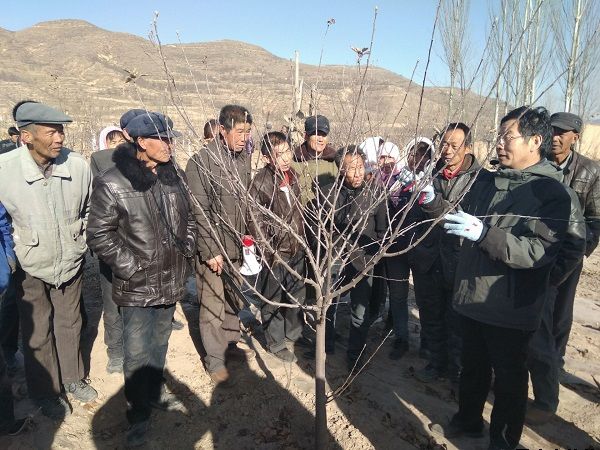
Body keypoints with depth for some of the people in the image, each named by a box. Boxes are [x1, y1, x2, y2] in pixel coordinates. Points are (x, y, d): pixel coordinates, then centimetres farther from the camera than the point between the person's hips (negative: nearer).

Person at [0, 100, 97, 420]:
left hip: (71, 262, 2)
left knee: (70, 325, 20)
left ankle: (73, 379, 42)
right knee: (38, 334, 14)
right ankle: (47, 393, 36)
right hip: (31, 266, -2)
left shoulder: (78, 165, -15)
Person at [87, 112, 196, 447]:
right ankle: (139, 413, 26)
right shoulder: (112, 184, -15)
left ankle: (155, 391, 45)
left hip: (171, 280, 6)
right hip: (138, 286, -5)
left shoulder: (174, 176, 3)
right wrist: (129, 265, -15)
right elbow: (99, 234, -11)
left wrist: (188, 248, 4)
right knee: (138, 352, 5)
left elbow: (189, 217, 15)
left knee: (160, 343, 22)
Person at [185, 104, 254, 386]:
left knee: (232, 298, 19)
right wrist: (210, 251, -17)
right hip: (211, 247, -6)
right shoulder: (201, 162, -15)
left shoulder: (244, 158, 6)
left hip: (235, 245, 6)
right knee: (212, 304, 4)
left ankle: (230, 343, 39)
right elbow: (199, 212, -16)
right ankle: (215, 359, 20)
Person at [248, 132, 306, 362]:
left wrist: (302, 239, 13)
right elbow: (255, 220, -15)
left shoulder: (293, 175, 2)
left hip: (296, 248, 6)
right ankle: (276, 342, 29)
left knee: (297, 295, 20)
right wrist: (269, 251, -16)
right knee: (273, 300, 10)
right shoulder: (261, 182, -17)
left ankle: (293, 333, 42)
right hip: (275, 252, -6)